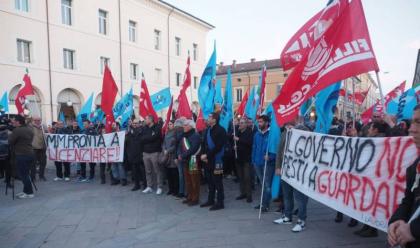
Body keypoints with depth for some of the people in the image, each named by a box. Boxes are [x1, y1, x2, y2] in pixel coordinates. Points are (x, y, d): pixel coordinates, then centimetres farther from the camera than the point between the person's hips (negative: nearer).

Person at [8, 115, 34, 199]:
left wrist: (10, 135, 10)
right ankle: (26, 191, 23)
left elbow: (10, 142, -10)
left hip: (21, 155, -8)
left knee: (23, 174, -1)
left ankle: (29, 193, 3)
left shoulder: (17, 130, -16)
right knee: (25, 174, 17)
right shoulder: (30, 129, 10)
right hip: (30, 154, 9)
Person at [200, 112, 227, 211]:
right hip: (207, 160, 8)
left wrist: (207, 155, -17)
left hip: (216, 160, -7)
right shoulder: (208, 130, 11)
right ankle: (210, 200, 30)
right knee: (210, 181, 17)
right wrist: (203, 155, -3)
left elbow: (218, 147, -19)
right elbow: (204, 143, 12)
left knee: (217, 181, 1)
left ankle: (220, 202, 13)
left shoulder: (220, 130, -13)